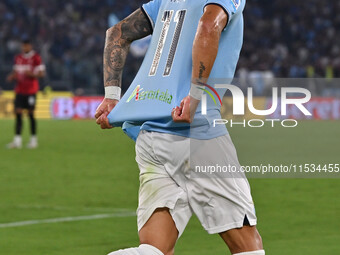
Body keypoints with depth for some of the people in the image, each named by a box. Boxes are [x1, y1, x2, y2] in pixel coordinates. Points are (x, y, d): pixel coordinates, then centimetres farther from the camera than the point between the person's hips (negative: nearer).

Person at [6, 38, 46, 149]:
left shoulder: (36, 58, -5)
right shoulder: (18, 58, 12)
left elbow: (41, 73, -7)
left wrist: (31, 74, -24)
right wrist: (12, 77, 0)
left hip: (31, 90, -5)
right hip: (19, 90, 5)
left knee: (30, 113, 0)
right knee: (18, 113, -3)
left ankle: (33, 139, 11)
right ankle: (17, 140, -4)